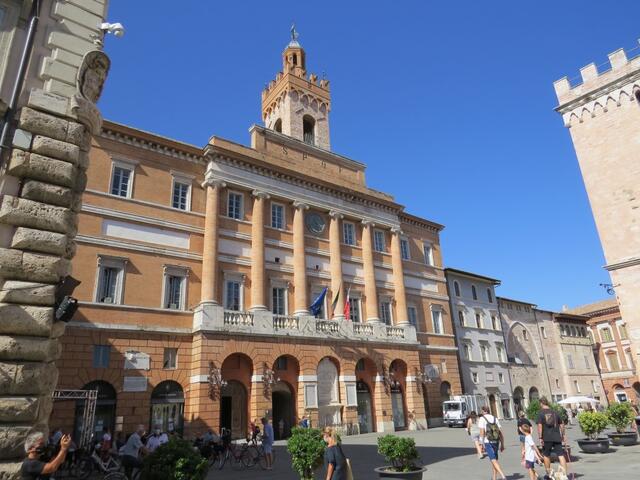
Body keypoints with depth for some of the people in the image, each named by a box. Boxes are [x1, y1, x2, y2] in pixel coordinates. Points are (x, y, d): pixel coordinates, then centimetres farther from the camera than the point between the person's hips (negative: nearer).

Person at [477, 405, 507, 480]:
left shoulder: (482, 419, -4)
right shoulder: (495, 418, 10)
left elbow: (482, 432, -11)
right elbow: (501, 433, 8)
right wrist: (502, 445, 13)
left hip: (488, 442, -6)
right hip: (496, 442, 6)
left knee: (494, 461, -9)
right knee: (494, 459, 18)